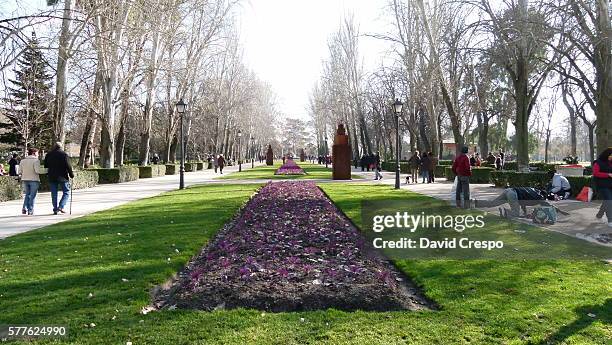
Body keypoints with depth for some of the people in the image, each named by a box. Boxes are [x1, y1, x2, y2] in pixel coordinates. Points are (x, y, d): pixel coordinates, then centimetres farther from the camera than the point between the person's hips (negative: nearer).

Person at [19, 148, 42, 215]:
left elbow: (20, 171, 8)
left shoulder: (23, 161, 8)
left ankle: (24, 208, 8)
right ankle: (30, 211, 2)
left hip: (25, 180, 5)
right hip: (34, 180, -5)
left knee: (26, 195, 18)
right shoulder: (36, 160, -11)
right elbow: (37, 171, -19)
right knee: (32, 196, 2)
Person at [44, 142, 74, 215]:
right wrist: (71, 174, -3)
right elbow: (68, 166, -10)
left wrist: (48, 174, 23)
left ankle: (55, 209, 7)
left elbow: (45, 166, 14)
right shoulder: (64, 154, -5)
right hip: (62, 176, -4)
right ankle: (61, 206, -10)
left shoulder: (48, 155, 10)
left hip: (52, 177, 4)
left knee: (54, 194, 8)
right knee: (66, 192, 4)